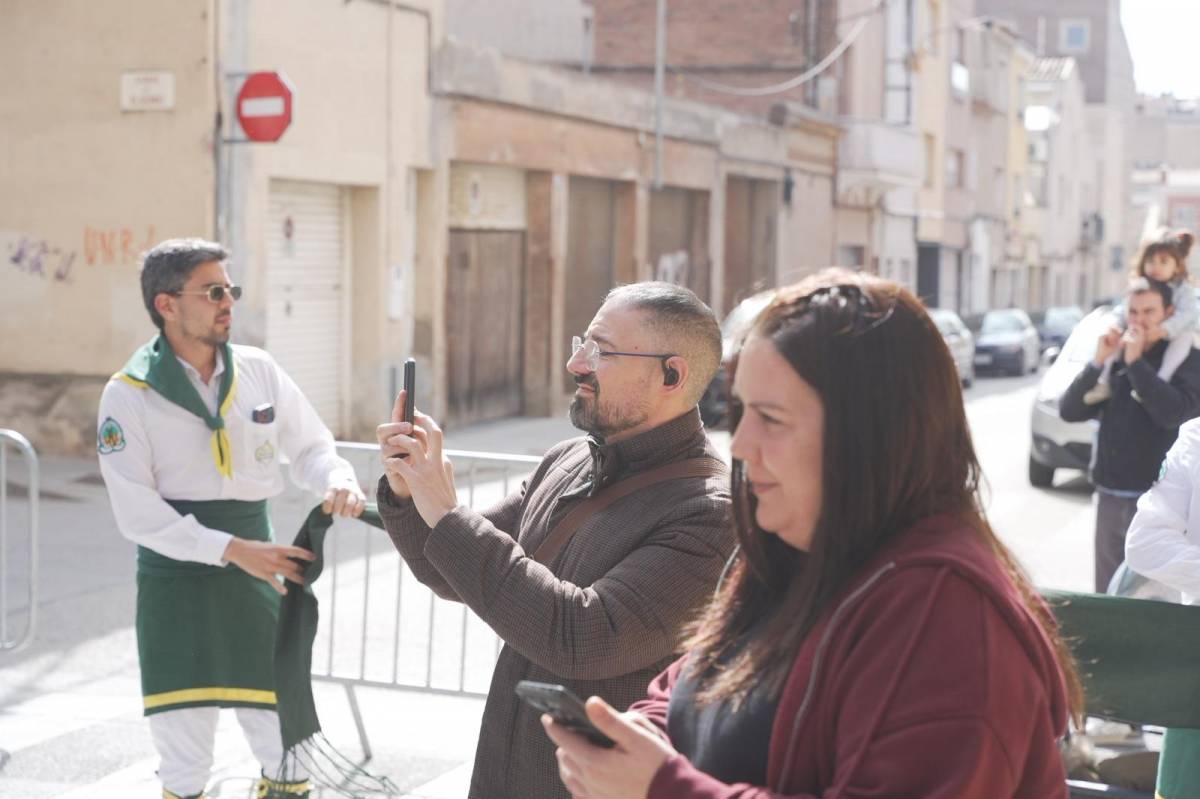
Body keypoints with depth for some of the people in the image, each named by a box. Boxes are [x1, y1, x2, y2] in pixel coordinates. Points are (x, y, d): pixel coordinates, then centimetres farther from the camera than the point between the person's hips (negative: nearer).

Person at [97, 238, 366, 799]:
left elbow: (310, 447, 9)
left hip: (254, 569, 3)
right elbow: (138, 515, -14)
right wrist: (231, 549, -22)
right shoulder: (129, 395, -10)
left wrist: (338, 480, -15)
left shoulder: (259, 371, 0)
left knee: (288, 740, 9)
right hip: (176, 579, -3)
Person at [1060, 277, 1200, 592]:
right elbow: (1069, 410, 4)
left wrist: (1135, 362, -15)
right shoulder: (1115, 356, 10)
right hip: (1109, 497, 5)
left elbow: (1173, 413, -20)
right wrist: (1098, 362, -7)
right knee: (1106, 594, 11)